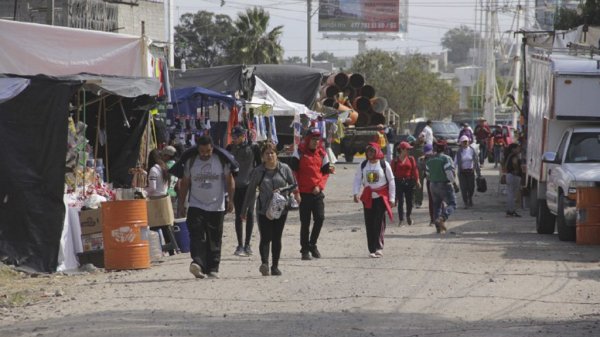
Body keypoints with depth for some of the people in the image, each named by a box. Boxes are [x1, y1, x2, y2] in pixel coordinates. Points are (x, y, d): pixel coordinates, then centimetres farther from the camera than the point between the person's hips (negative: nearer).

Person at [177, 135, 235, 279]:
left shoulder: (221, 160, 1)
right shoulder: (191, 162, 5)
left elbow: (230, 180, 4)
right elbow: (185, 183, 10)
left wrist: (230, 200, -5)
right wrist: (181, 204, 8)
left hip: (216, 207, 0)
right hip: (196, 206, 0)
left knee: (214, 239, 4)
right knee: (196, 235, -18)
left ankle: (213, 269, 10)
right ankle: (198, 263, -29)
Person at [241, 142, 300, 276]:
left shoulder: (284, 169, 2)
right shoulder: (258, 172, 1)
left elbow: (293, 184, 14)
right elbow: (250, 191, 6)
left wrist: (296, 194, -3)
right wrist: (244, 210, 8)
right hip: (264, 209, -1)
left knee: (277, 238, 6)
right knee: (265, 238, -12)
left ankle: (275, 266, 14)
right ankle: (264, 263, -25)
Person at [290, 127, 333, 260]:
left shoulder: (322, 153, 9)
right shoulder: (300, 152, -2)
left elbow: (325, 172, 10)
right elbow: (293, 171, -3)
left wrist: (319, 186, -6)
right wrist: (296, 189, -8)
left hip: (317, 191, 3)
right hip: (303, 192, -3)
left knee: (320, 217, -8)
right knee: (305, 222, 0)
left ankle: (312, 244, 12)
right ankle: (305, 249, 9)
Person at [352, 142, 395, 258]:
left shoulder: (384, 165, -2)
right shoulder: (363, 165, 6)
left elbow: (391, 181, 1)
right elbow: (357, 179, 4)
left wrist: (392, 198, -1)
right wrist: (355, 193, -12)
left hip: (381, 197, -3)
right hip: (367, 197, 3)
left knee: (379, 222, -10)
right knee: (369, 224, 2)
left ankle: (378, 248, -7)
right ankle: (372, 249, 7)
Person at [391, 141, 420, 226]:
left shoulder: (411, 159, 5)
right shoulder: (396, 160, 1)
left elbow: (415, 170, 0)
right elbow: (392, 172, 2)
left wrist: (417, 180, -8)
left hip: (409, 182, 2)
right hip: (399, 183, -2)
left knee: (409, 201, 6)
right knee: (400, 201, -4)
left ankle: (408, 216, 32)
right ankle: (401, 219, 3)